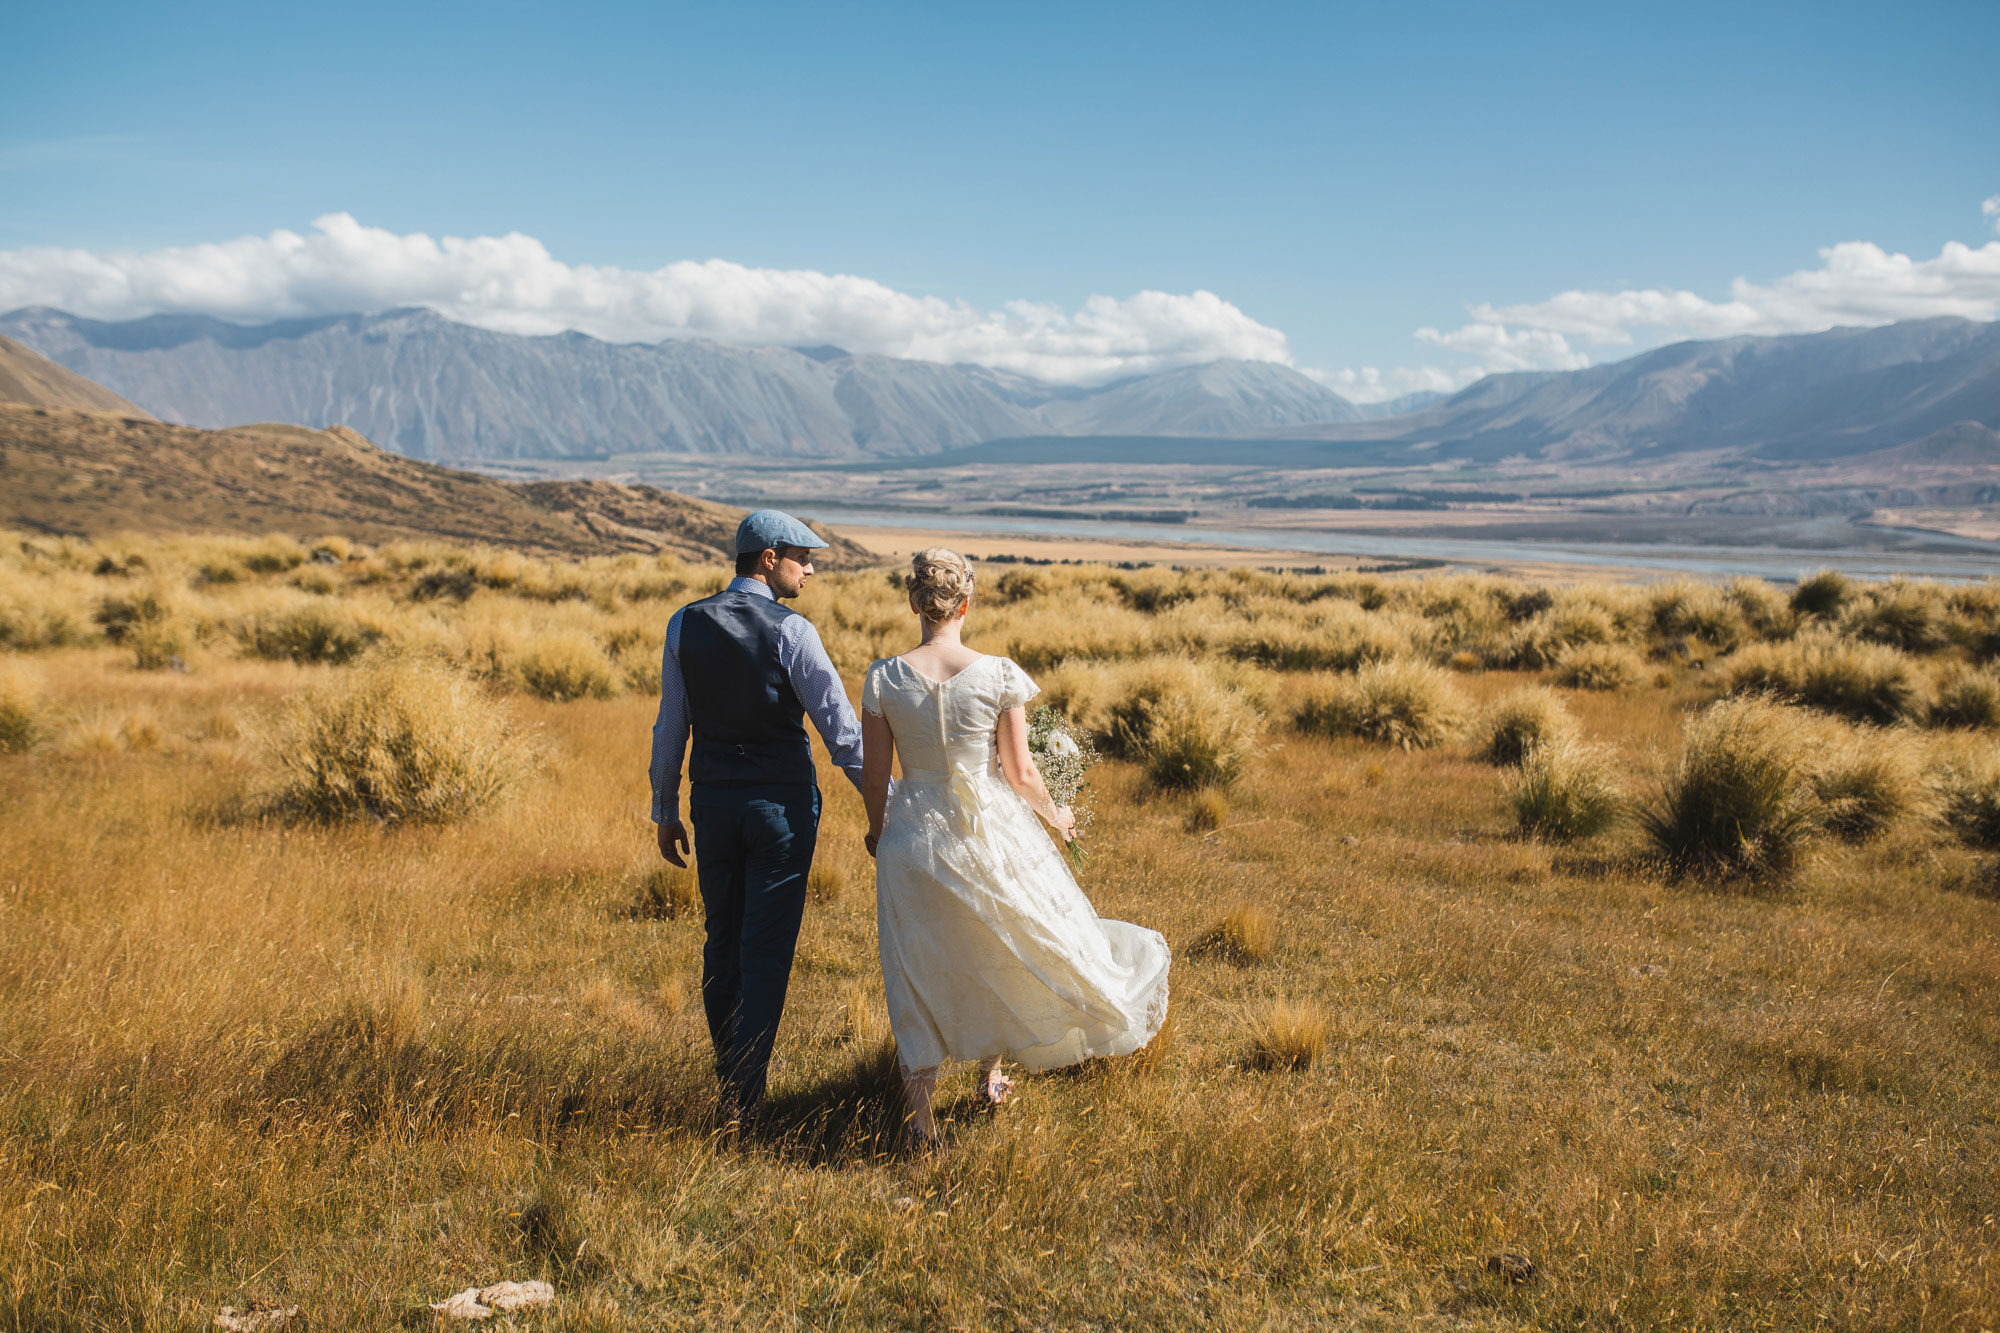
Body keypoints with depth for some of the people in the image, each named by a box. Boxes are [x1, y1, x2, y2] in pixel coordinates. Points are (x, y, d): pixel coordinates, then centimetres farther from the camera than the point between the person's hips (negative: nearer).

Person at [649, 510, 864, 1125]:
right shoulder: (790, 631, -11)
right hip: (782, 802, -5)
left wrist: (666, 812, 15)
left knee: (722, 940, 17)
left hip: (713, 798, 5)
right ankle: (743, 1096, 2)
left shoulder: (685, 624, 2)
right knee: (767, 947, 1)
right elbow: (840, 727, -11)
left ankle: (728, 1075, 29)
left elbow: (670, 728, 7)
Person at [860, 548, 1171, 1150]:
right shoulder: (999, 676, -13)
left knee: (919, 972, 13)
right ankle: (992, 1073, 41)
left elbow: (873, 778, -4)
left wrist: (877, 831, 15)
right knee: (997, 952, 25)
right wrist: (1056, 817, 12)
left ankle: (921, 1117, 12)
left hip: (914, 836, 0)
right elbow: (1020, 773, -8)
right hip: (992, 833, 0)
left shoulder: (884, 679, -11)